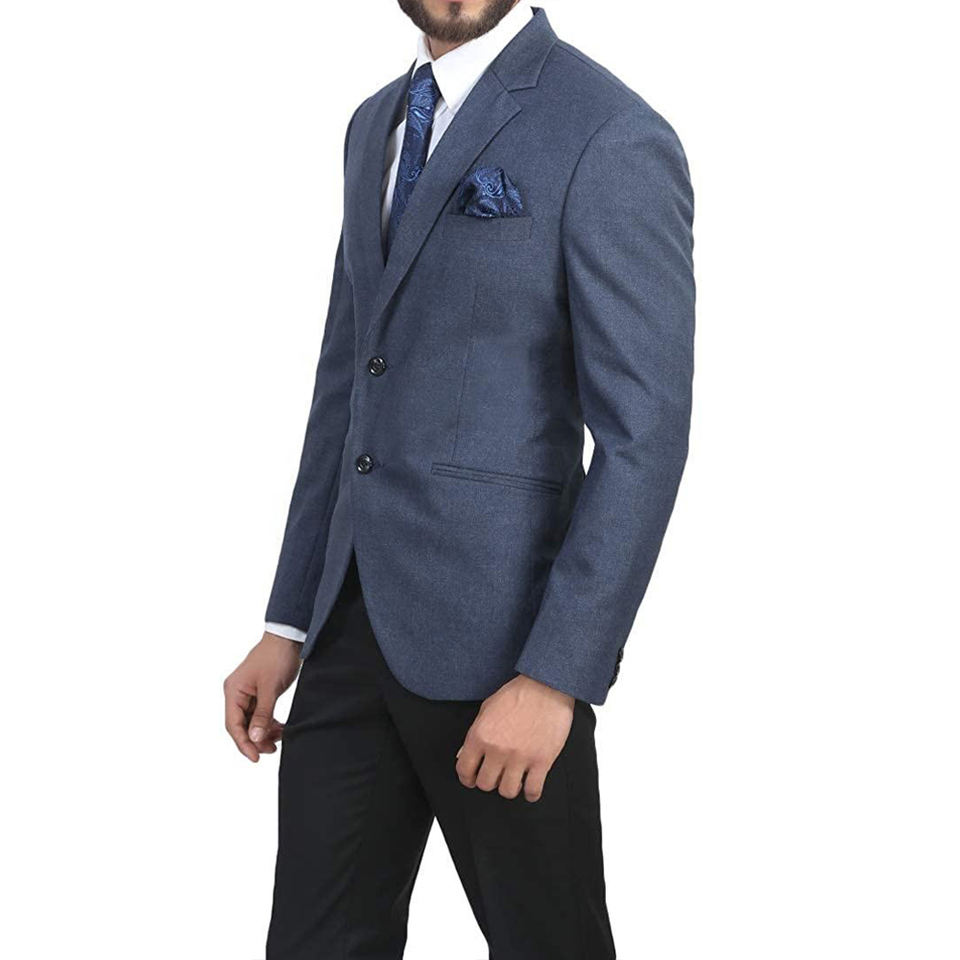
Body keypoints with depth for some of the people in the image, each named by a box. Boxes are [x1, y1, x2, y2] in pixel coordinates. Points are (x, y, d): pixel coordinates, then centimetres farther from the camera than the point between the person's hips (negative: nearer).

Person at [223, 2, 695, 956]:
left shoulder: (612, 138, -12)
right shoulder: (377, 124, 13)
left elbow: (643, 435, -15)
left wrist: (556, 677, -19)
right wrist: (287, 625, 13)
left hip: (495, 632, -6)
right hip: (355, 626, 7)